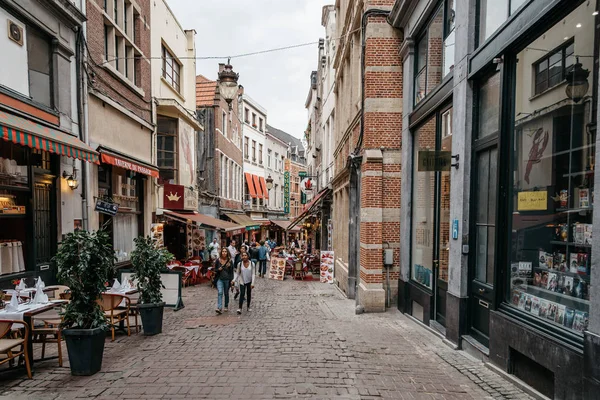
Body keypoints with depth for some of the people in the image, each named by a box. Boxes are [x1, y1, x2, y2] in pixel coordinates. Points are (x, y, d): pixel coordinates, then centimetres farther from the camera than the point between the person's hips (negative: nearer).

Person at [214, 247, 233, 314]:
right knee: (220, 292, -15)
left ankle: (226, 306, 29)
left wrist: (229, 266, -17)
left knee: (226, 293, 12)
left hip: (227, 279, 1)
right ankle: (219, 308, -20)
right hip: (220, 279, 0)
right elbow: (215, 270, 8)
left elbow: (232, 271, 1)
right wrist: (218, 269, -13)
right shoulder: (218, 260, 0)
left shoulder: (230, 261, -2)